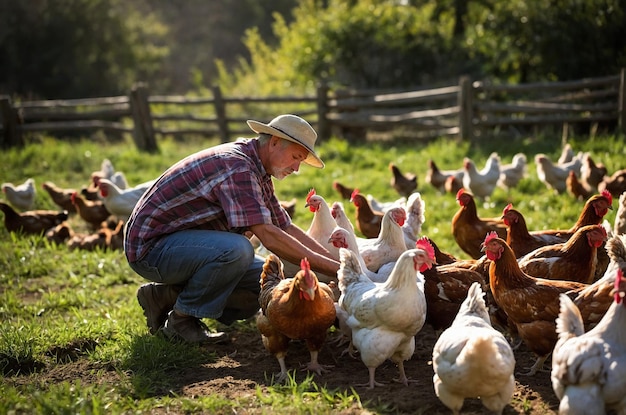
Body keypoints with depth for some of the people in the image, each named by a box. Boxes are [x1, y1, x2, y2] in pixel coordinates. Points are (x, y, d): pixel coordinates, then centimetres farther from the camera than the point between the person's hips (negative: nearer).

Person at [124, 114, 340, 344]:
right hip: (150, 246, -10)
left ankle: (166, 295, 6)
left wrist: (337, 262, 3)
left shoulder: (257, 171, 9)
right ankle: (181, 319, -11)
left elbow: (286, 228, 13)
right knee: (236, 249, -34)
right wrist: (333, 268, -28)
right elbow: (268, 236, -31)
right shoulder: (236, 166, -23)